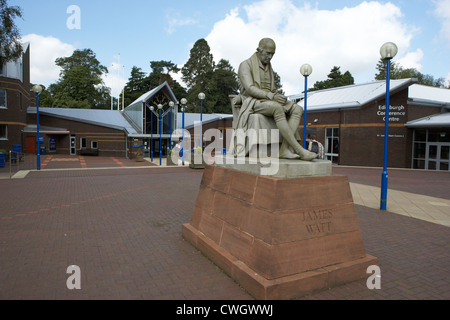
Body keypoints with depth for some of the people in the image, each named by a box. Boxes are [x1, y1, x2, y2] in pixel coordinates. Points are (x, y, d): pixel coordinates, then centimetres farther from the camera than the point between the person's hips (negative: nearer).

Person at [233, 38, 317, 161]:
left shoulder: (269, 69, 21)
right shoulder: (245, 65, -2)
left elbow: (272, 91, 19)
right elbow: (249, 89, -16)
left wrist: (280, 97, -5)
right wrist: (272, 96, -25)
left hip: (269, 103, 7)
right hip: (252, 102, -7)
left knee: (298, 109, -17)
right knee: (278, 109, -38)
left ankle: (285, 149, -32)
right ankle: (299, 150, -37)